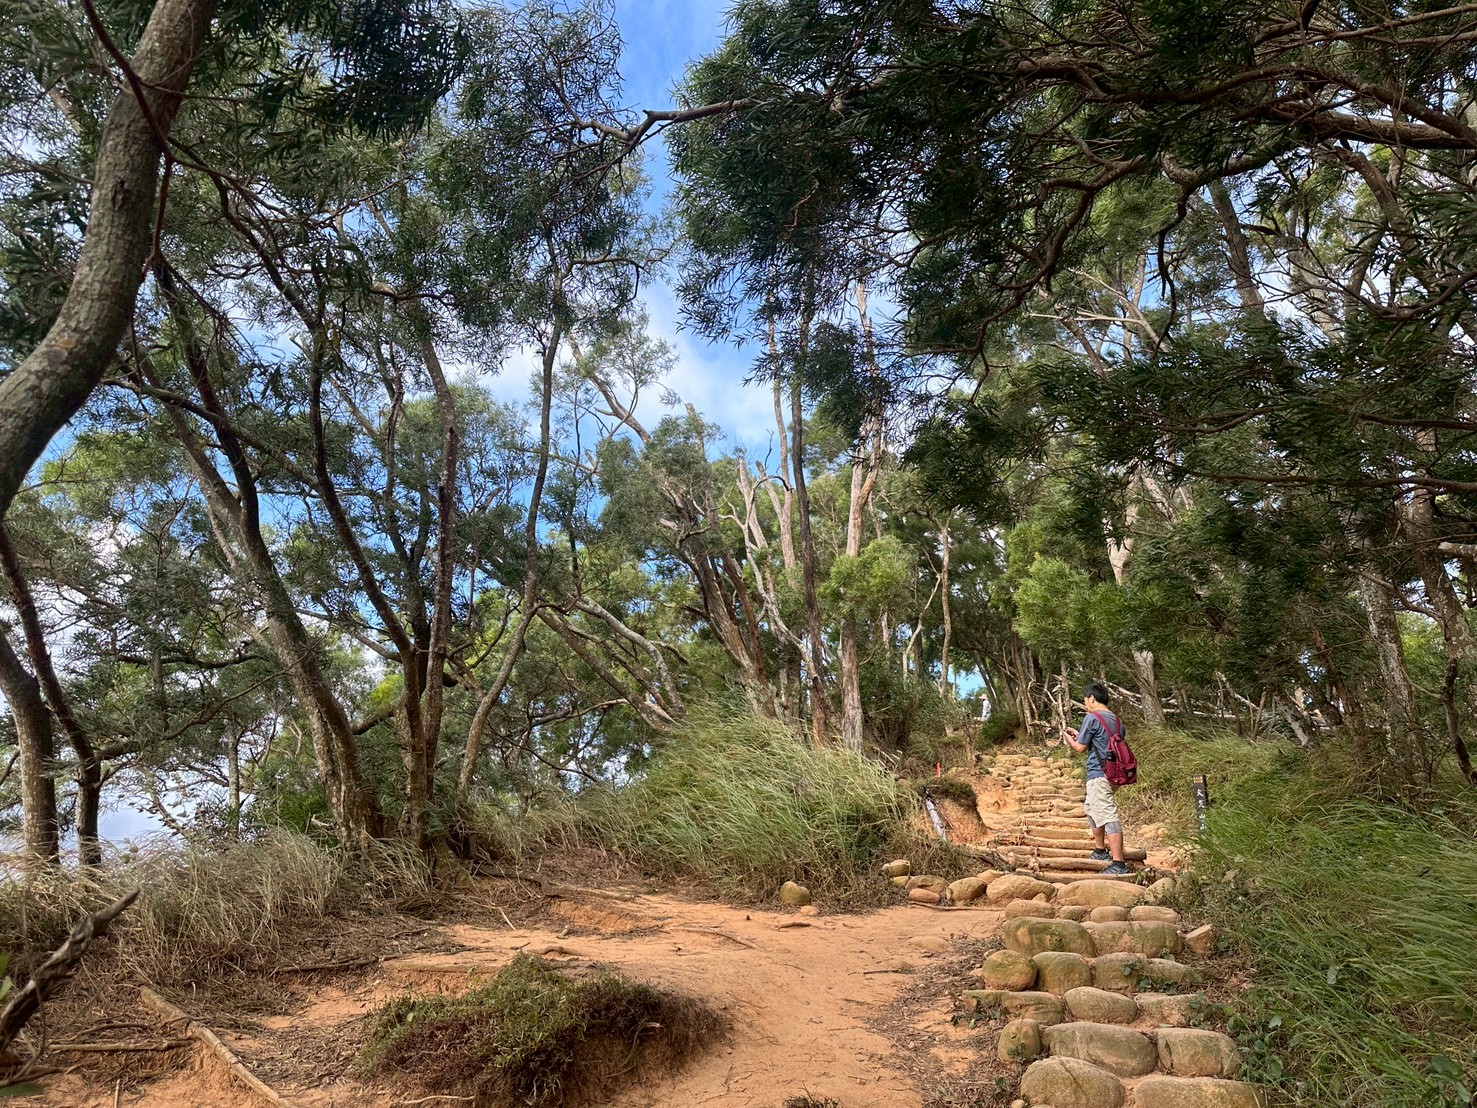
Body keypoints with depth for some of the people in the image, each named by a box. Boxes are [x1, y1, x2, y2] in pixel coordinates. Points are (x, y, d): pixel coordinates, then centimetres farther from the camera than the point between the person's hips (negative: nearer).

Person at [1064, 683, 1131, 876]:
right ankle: (1100, 851, 33)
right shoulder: (1116, 720, 14)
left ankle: (1119, 864, -18)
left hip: (1098, 773, -9)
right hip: (1112, 772, 9)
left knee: (1107, 815, -13)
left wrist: (1069, 738, 13)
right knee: (1091, 807, 25)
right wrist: (1079, 735, 24)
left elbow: (1080, 748, -6)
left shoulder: (1092, 717, -11)